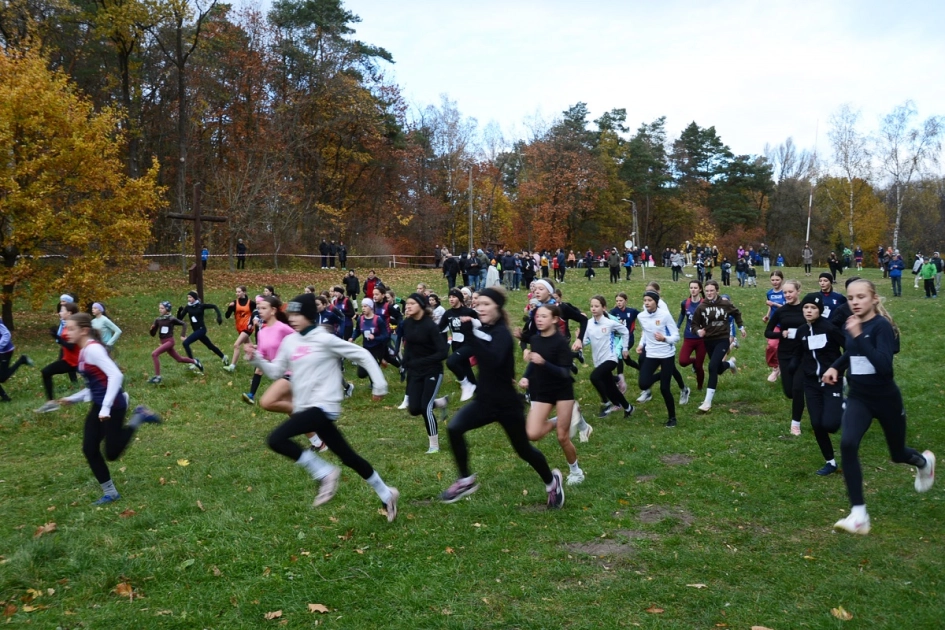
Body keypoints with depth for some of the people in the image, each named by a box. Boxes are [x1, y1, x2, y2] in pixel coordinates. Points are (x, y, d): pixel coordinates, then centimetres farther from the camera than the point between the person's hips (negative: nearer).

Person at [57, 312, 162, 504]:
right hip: (98, 406, 9)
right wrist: (72, 399, 16)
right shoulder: (84, 351, 13)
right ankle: (110, 493, 17)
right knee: (89, 449, 6)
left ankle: (137, 418, 11)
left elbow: (116, 376, -26)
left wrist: (106, 407, -28)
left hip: (112, 406, -9)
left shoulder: (93, 349, -17)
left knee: (111, 453, -3)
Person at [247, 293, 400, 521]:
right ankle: (386, 494, 28)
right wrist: (256, 358, -2)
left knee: (276, 439, -21)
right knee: (347, 457, 13)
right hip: (305, 407, 7)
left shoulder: (325, 339, -11)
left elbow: (363, 356, -7)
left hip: (324, 406, -7)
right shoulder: (289, 342, 10)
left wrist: (379, 386, -6)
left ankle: (325, 473, -6)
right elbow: (276, 372, 13)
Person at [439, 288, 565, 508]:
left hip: (507, 403, -6)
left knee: (523, 449, 10)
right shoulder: (483, 329, 2)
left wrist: (475, 335, -44)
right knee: (454, 428, -17)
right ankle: (466, 480, 0)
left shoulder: (502, 333, -19)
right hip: (485, 400, 6)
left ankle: (552, 481, 39)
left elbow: (494, 360, -40)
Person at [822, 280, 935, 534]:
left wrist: (859, 336, -39)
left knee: (898, 454, 17)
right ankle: (859, 514, -14)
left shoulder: (882, 326, -20)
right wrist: (835, 367, 3)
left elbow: (884, 365, -35)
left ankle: (924, 461, 58)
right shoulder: (851, 324, -2)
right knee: (847, 445, -22)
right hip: (858, 398, 4)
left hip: (886, 398, -4)